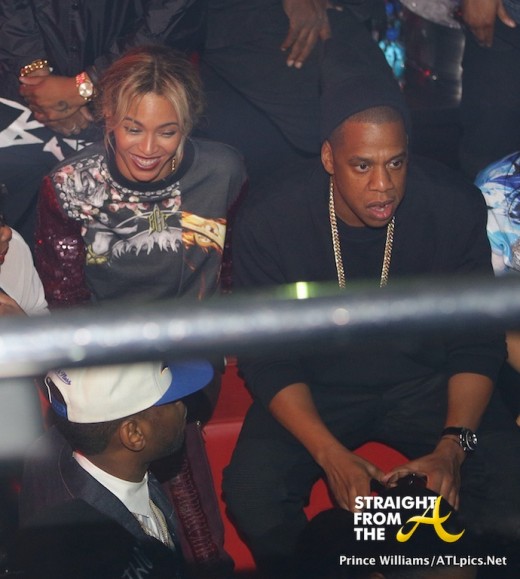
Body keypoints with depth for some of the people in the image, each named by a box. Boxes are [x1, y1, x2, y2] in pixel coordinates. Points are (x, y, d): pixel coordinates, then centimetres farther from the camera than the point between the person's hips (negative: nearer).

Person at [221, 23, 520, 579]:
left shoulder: (454, 205, -14)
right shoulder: (268, 219, -18)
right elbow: (268, 357, -12)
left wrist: (453, 445, -21)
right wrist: (331, 455, -26)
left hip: (425, 382, 1)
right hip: (315, 388, 0)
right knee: (251, 496, -28)